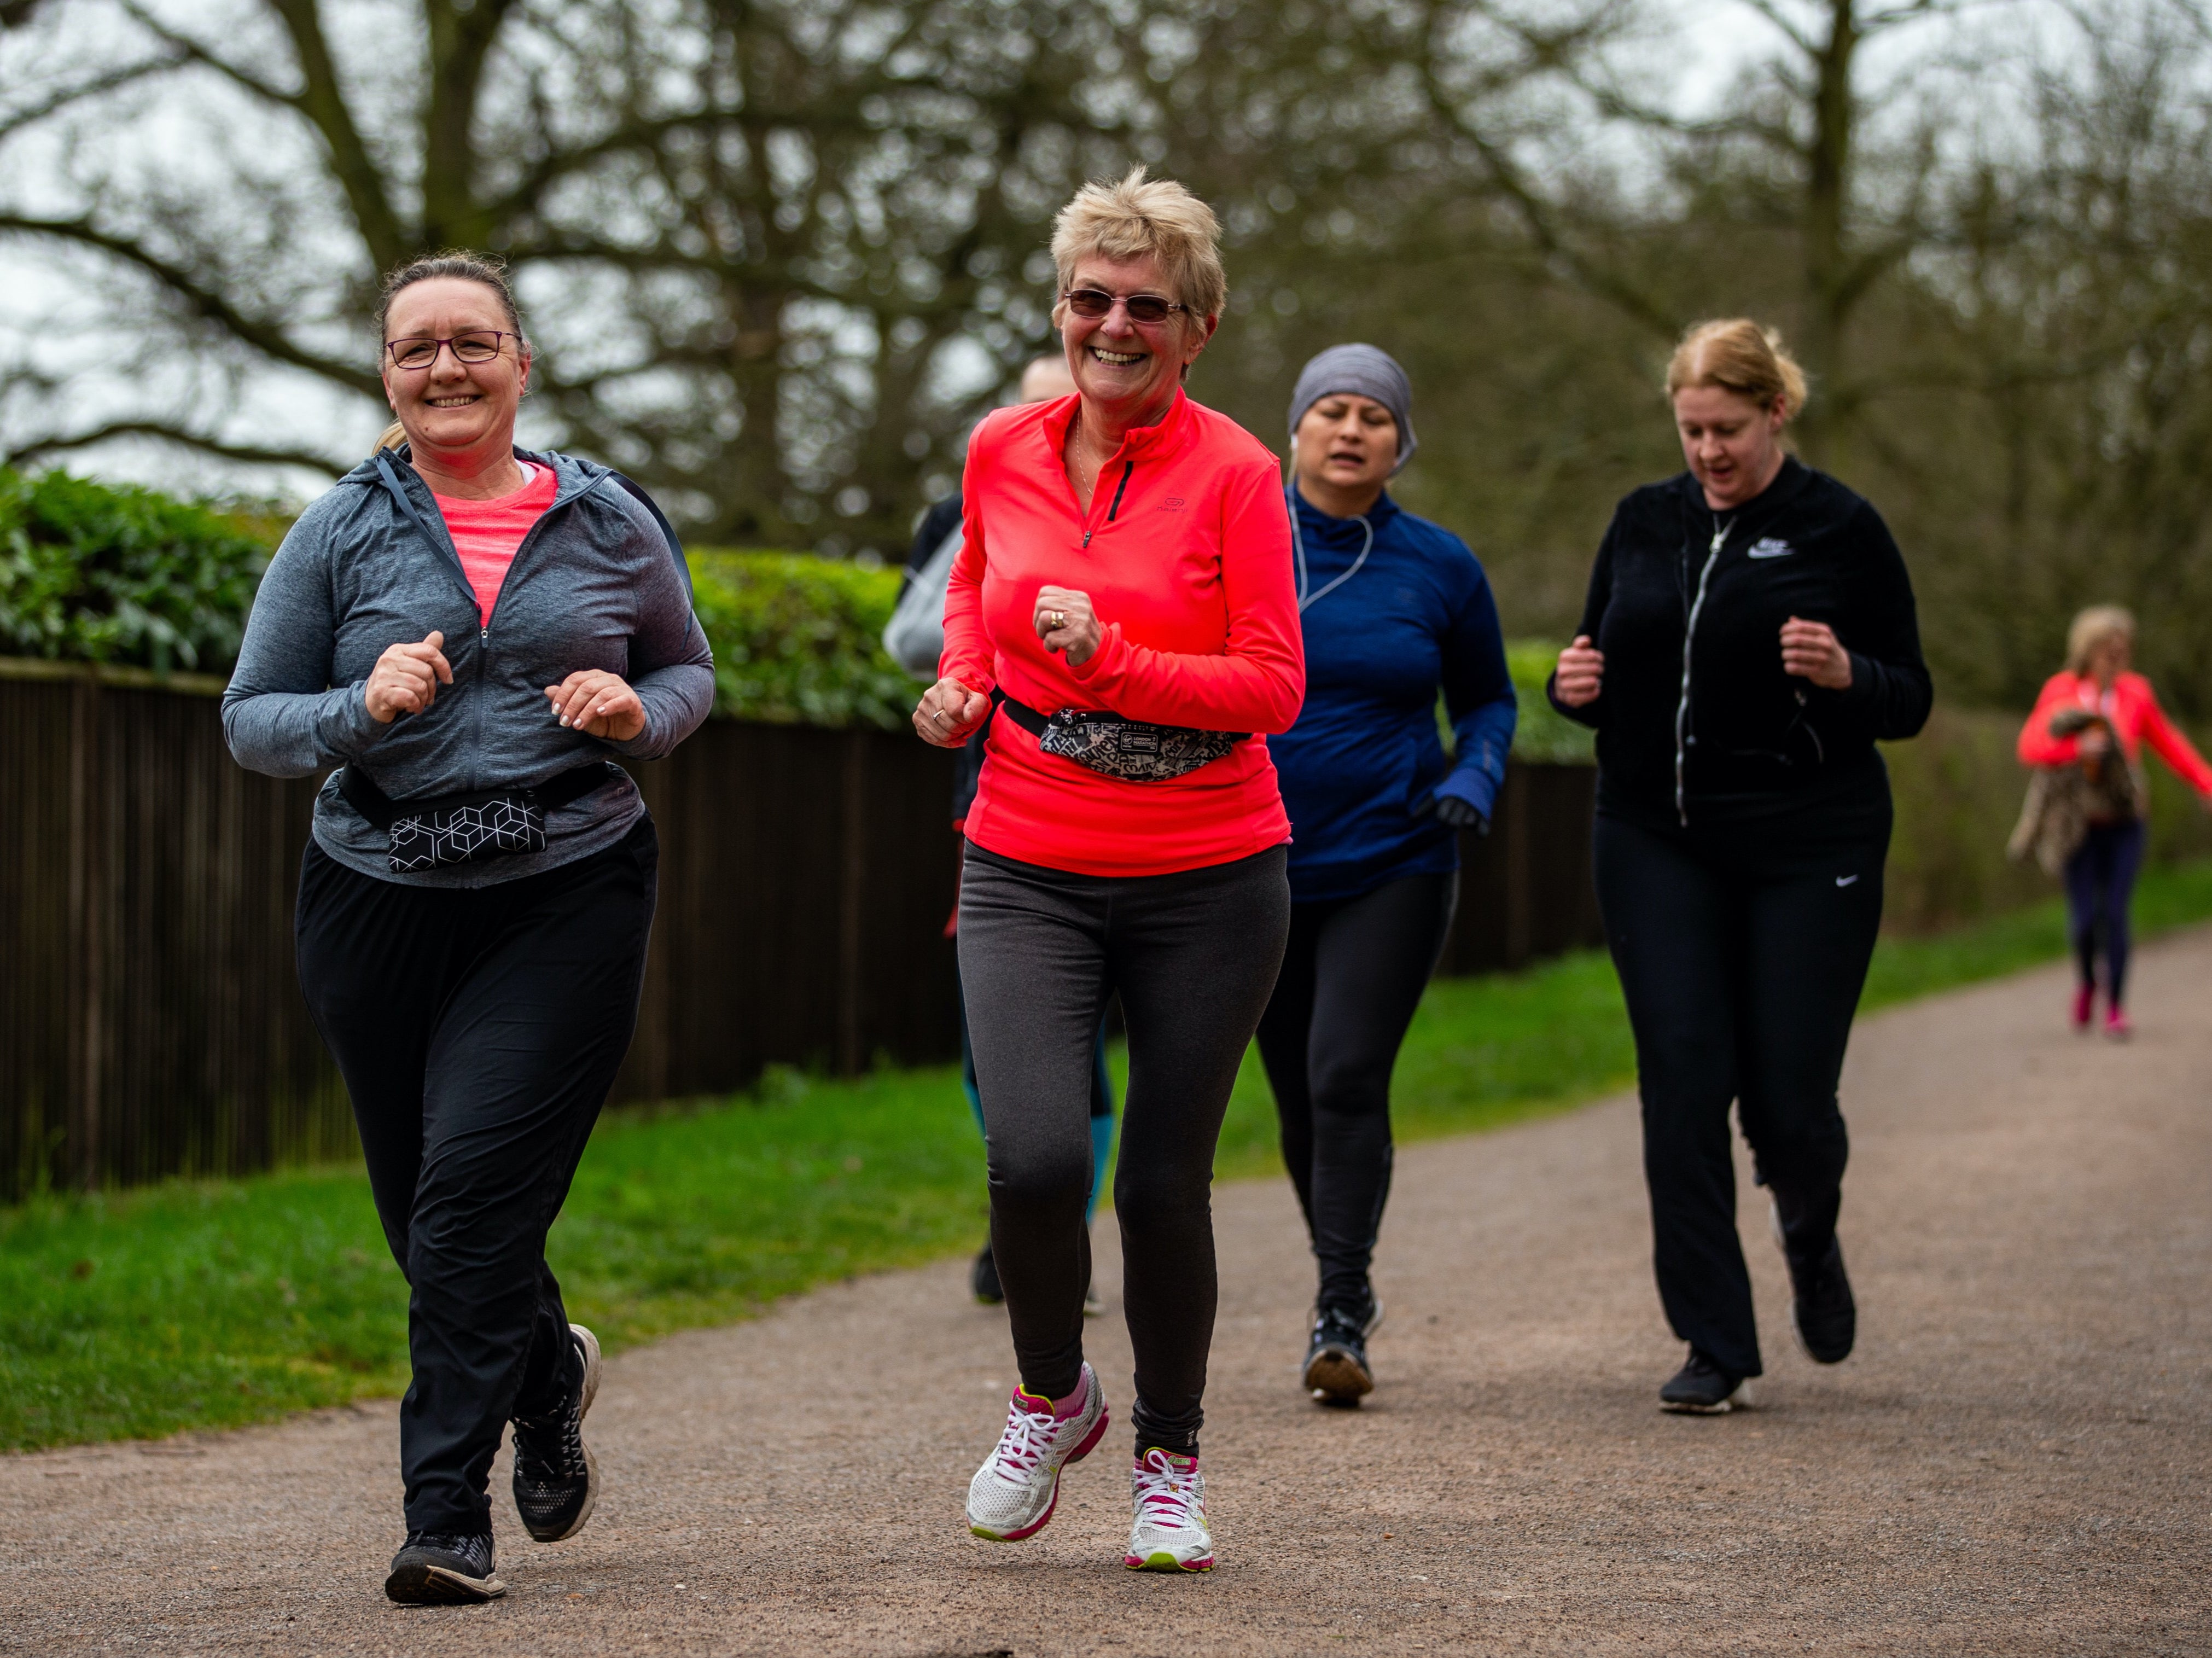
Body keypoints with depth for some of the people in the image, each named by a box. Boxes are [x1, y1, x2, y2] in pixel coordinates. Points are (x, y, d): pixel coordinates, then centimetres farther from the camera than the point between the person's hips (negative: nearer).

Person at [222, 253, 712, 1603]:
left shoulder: (608, 524, 5)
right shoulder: (341, 536, 4)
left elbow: (689, 671, 18)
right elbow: (252, 720, 5)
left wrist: (637, 713, -5)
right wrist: (362, 708, -15)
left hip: (570, 897, -2)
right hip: (381, 904, 2)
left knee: (478, 1186, -16)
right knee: (430, 1214, 10)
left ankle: (448, 1515, -9)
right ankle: (549, 1375, 42)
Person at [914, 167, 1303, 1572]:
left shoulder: (1233, 472, -8)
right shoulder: (1002, 453, 3)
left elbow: (1274, 688, -11)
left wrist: (1110, 661, -22)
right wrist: (961, 687, 6)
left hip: (1209, 882, -2)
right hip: (1028, 873, 2)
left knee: (1163, 1184, 4)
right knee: (1036, 1156, -17)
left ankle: (1171, 1459, 27)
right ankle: (1052, 1398, 13)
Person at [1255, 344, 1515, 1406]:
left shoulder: (1439, 565, -1)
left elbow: (1488, 699, 12)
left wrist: (1474, 778, -7)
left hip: (1390, 866, -2)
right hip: (1259, 868, 2)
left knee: (1348, 1077, -15)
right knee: (1299, 1097, 10)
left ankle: (1340, 1319, -11)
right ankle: (1346, 1279, 32)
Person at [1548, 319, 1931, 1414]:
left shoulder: (1841, 531, -1)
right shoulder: (1644, 524, 10)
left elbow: (1909, 703, 0)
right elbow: (1607, 674, 19)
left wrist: (1845, 675, -21)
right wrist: (1577, 687, -4)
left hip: (1808, 849, -3)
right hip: (1658, 843, 3)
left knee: (1788, 1100, -4)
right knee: (1683, 1085, -7)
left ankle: (1812, 1239, 32)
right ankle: (1714, 1345, -1)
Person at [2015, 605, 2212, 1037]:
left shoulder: (2135, 692, 0)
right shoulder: (2061, 692, -5)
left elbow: (2169, 746, 9)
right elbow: (2030, 746, -16)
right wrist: (2076, 749, -31)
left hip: (2123, 824, 1)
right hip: (2080, 824, -1)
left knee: (2115, 915, -7)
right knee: (2084, 919, -5)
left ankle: (2116, 1008, 4)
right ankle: (2087, 981, 27)